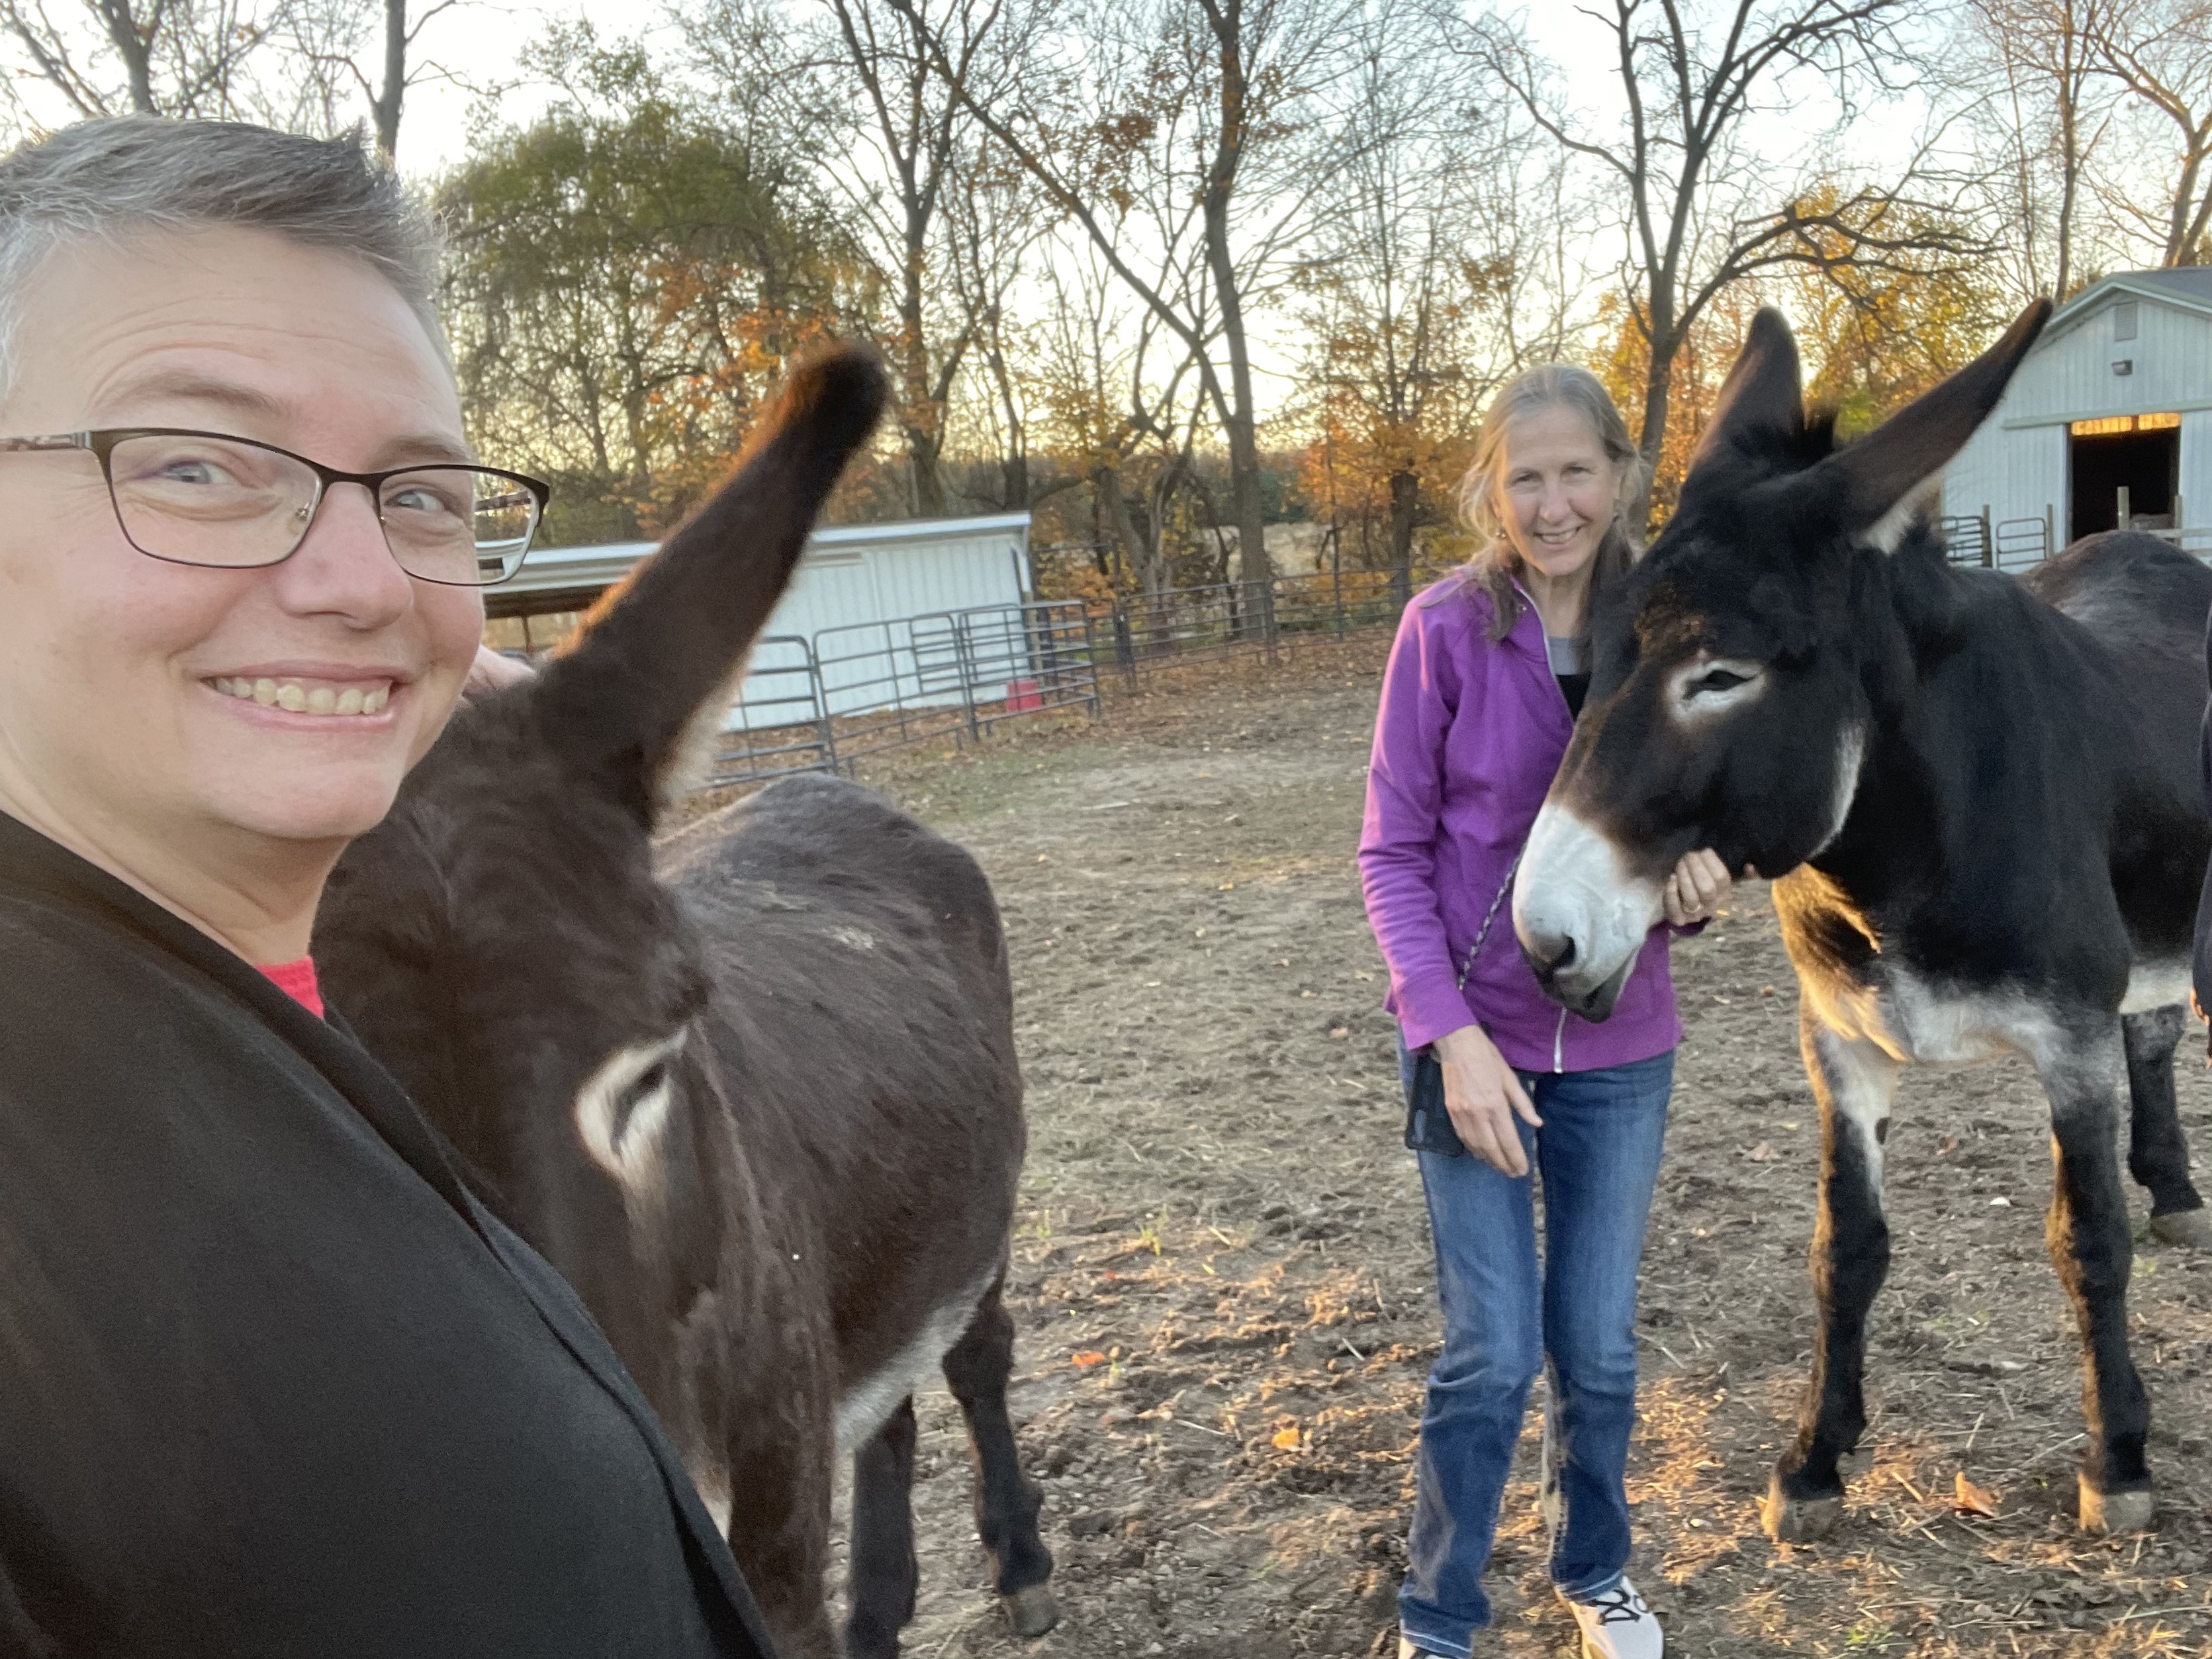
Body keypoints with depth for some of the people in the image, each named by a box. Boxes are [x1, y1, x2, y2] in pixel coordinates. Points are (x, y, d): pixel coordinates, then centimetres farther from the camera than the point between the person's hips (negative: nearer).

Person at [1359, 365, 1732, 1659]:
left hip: (1620, 1043, 3)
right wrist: (1450, 1029, -18)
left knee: (1600, 1346, 15)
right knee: (1495, 1355, 2)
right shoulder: (1447, 628, -12)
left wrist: (1701, 880, -17)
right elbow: (1393, 850, -9)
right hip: (1474, 1036, -3)